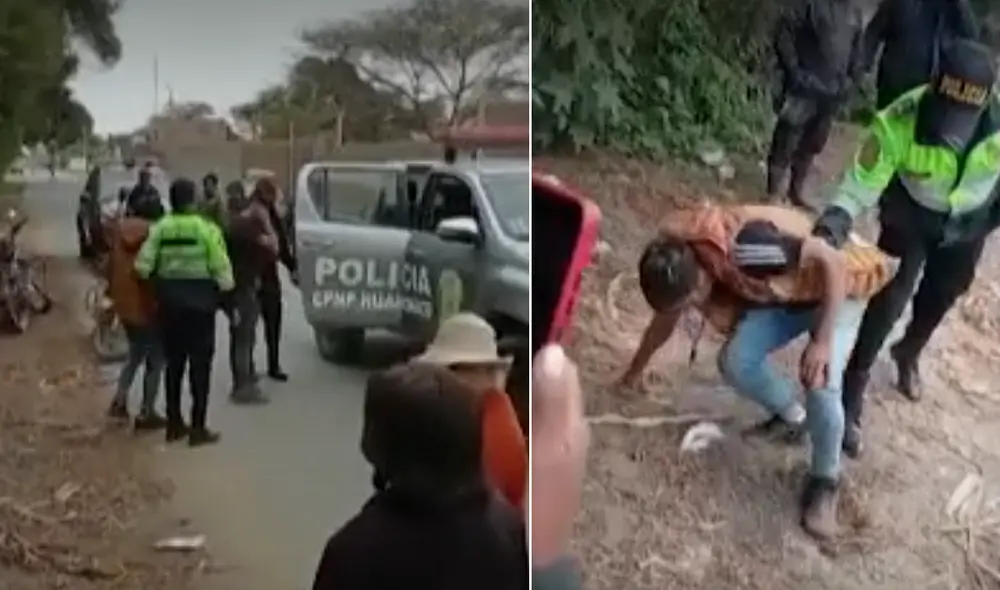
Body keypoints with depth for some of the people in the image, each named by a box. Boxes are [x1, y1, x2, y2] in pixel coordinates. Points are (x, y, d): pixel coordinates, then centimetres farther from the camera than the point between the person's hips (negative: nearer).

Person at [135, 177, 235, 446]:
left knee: (173, 362, 15)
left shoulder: (160, 228, -1)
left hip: (169, 302, 4)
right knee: (199, 364, 2)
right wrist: (225, 286, 6)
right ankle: (198, 428, 4)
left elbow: (143, 266, -7)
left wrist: (159, 283, 11)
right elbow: (221, 270, -13)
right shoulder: (207, 228, -10)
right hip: (200, 302, -4)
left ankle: (174, 424, 22)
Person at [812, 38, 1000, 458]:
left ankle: (908, 353, 54)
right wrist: (832, 225, -48)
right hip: (912, 217, -3)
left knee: (939, 298, 22)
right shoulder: (898, 124, -38)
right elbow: (859, 188, -32)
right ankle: (851, 398, 5)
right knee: (888, 301, -10)